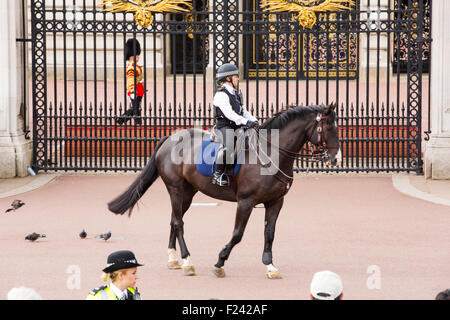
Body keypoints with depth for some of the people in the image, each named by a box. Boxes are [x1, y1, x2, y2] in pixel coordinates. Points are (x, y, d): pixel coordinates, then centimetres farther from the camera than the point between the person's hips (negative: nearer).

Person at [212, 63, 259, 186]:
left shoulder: (236, 95, 20)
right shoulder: (221, 94, -10)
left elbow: (244, 112, 17)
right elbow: (228, 113, -21)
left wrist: (253, 121, -4)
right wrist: (246, 122, -30)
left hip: (237, 127, 9)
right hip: (224, 127, -9)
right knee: (228, 146, -35)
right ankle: (218, 174, -25)